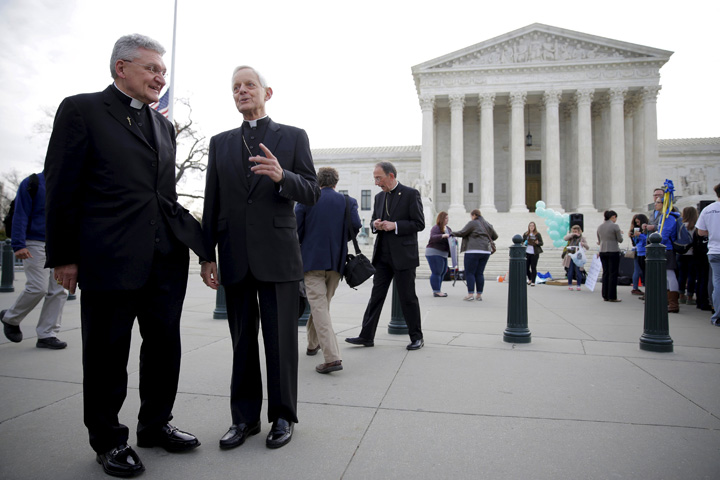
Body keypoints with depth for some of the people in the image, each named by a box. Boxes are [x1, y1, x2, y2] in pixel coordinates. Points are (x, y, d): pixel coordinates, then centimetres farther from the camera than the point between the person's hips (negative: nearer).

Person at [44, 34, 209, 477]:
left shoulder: (164, 125, 17)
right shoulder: (82, 110, 0)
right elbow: (62, 188, -4)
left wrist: (193, 233, 8)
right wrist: (63, 256, -7)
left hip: (168, 257, 6)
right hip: (111, 258, -6)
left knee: (165, 347, 14)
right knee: (108, 353, 8)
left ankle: (156, 424, 33)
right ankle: (108, 440, 27)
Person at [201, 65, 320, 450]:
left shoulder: (293, 137, 6)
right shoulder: (220, 143, 15)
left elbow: (312, 193, -1)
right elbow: (212, 202, 12)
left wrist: (282, 176, -21)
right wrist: (207, 254, 7)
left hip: (278, 256, -3)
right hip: (235, 258, 3)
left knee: (281, 340, 4)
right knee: (242, 342, 11)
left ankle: (283, 416, 20)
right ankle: (244, 417, 24)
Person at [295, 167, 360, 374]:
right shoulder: (348, 201, 4)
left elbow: (296, 230, -4)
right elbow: (355, 226, -7)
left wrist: (297, 253, 13)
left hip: (312, 260, -3)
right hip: (336, 261, 3)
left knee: (318, 306, -7)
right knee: (323, 304, 20)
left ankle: (332, 357, -16)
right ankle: (313, 344, 37)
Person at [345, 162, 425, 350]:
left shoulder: (411, 194, -5)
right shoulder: (379, 197, 14)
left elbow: (419, 224, -8)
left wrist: (394, 226, -17)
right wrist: (375, 225, -1)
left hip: (403, 255, -6)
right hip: (382, 255, 6)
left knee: (407, 298, 2)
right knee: (376, 295, 6)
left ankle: (416, 337, 17)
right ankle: (367, 336, 12)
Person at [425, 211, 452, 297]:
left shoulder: (448, 229, 14)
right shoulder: (436, 228, -11)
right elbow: (432, 237, -26)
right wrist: (442, 236, -41)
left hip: (443, 254, 9)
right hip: (434, 252, -9)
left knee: (442, 272, 9)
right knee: (436, 272, -9)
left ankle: (438, 291, 16)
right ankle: (436, 292, -7)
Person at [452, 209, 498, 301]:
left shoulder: (472, 223, -4)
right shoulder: (487, 224, 16)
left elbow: (462, 233, -8)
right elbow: (495, 236, 20)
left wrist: (453, 233, 7)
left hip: (473, 251, -7)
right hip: (486, 251, 7)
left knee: (469, 273, -2)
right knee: (479, 273, 10)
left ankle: (470, 294, -8)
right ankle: (479, 295, 9)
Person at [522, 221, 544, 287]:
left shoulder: (537, 234, 0)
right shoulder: (525, 234, 7)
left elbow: (541, 243, 3)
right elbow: (522, 241, 16)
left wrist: (538, 243, -18)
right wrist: (524, 243, -6)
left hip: (534, 253, -2)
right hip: (527, 253, 2)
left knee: (533, 267, -1)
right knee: (526, 267, 2)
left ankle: (533, 281, 8)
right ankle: (529, 279, 27)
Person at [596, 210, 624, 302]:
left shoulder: (600, 227, 8)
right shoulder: (615, 226, -11)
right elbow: (620, 240, -4)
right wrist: (620, 233, 14)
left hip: (602, 252, 6)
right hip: (613, 251, -6)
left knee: (605, 273, 11)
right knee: (613, 274, 0)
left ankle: (605, 296, 12)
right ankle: (612, 296, 2)